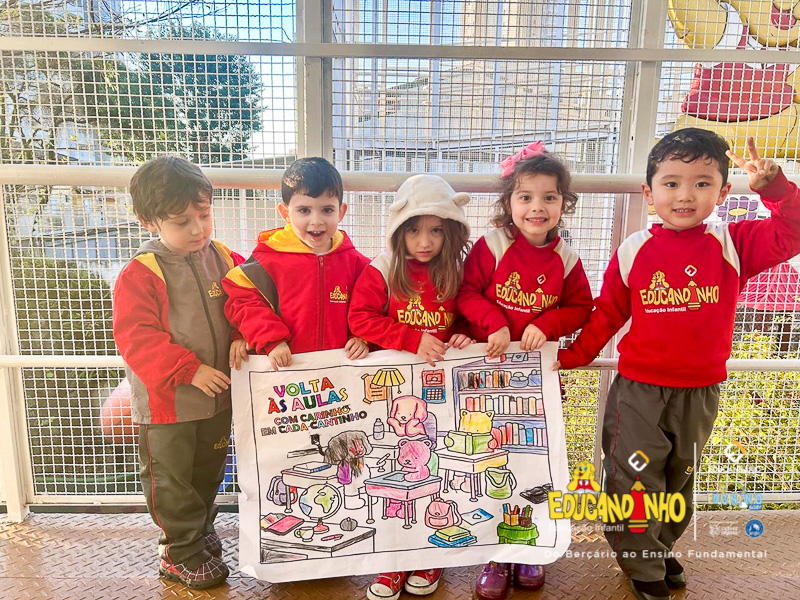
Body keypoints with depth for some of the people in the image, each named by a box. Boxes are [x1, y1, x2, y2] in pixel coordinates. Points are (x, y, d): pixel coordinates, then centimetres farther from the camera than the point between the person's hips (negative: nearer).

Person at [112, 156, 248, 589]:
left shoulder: (223, 259, -2)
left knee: (208, 473, 23)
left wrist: (242, 337, -14)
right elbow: (135, 337, -19)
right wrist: (190, 370, -25)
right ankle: (181, 553, 31)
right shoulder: (141, 273, -17)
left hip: (217, 395, 5)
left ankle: (199, 531, 46)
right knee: (171, 481, 11)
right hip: (165, 402, -5)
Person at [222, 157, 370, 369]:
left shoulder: (353, 261, 3)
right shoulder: (270, 257, -4)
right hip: (286, 367, -1)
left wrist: (363, 337, -3)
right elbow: (242, 298, -5)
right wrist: (271, 341, -13)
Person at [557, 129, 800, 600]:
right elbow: (606, 314, -2)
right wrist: (571, 357, -6)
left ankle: (662, 548, 46)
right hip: (639, 390, -2)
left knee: (679, 478, 21)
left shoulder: (733, 245, -5)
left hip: (700, 393, 2)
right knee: (635, 481, 7)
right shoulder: (633, 251, -7)